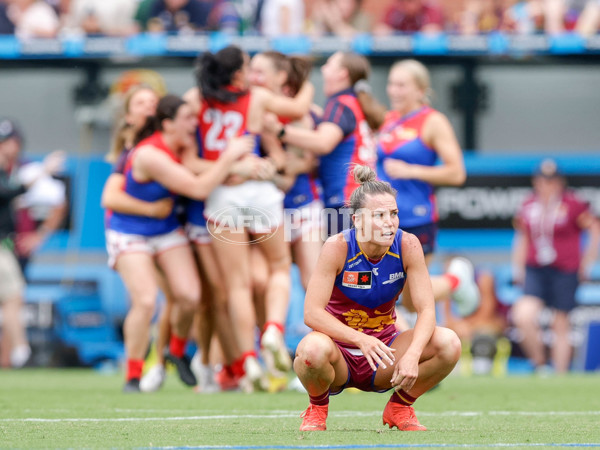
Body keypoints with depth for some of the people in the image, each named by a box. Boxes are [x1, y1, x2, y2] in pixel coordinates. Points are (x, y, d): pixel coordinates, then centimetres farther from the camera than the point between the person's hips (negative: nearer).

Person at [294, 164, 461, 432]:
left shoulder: (407, 246, -12)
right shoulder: (338, 247, -19)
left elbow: (426, 309, -15)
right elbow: (312, 312, -24)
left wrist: (412, 354, -35)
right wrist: (361, 340, -40)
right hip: (340, 351, -3)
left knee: (448, 343, -23)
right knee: (314, 348, -39)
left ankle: (399, 407, 5)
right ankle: (317, 408, -3)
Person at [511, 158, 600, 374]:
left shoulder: (573, 205, -5)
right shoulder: (528, 206, 8)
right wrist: (518, 268, 13)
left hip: (565, 273, -3)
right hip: (535, 272, 3)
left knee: (561, 326, 4)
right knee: (523, 317, -18)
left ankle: (560, 375, 14)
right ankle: (539, 363, 1)